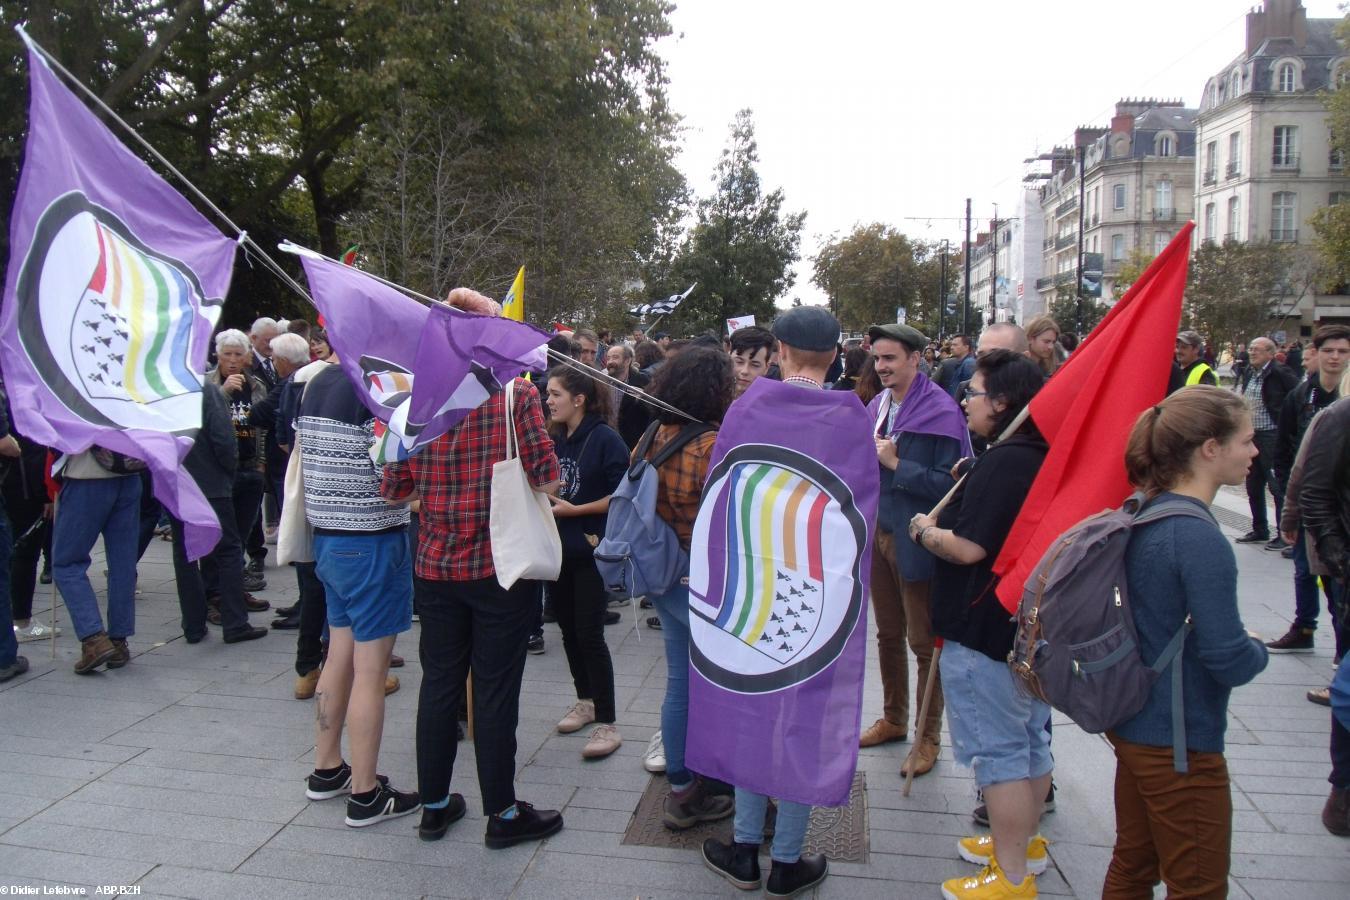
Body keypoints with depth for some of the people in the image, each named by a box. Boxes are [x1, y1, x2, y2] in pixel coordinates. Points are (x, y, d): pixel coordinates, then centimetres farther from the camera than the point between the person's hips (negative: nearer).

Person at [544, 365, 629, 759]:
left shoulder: (605, 439, -12)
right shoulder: (554, 439, 6)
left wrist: (574, 510, -17)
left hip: (592, 550, -7)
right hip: (557, 548, 7)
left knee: (590, 635, -5)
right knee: (568, 628, 16)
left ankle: (607, 722, 4)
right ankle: (585, 700, 34)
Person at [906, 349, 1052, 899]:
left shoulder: (1003, 462, -22)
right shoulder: (1041, 458, 9)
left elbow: (968, 547, -25)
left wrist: (924, 530, -7)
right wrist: (939, 525, 10)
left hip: (985, 630, -10)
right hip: (1033, 623, 10)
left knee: (998, 751, 1)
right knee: (1030, 740, 20)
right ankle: (1024, 843, 38)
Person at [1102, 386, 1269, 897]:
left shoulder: (1143, 516, 3)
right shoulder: (1200, 539, -25)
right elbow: (1229, 660, -24)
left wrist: (1243, 647, 8)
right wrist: (1258, 648, -2)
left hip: (1133, 725, 9)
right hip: (1181, 744, -9)